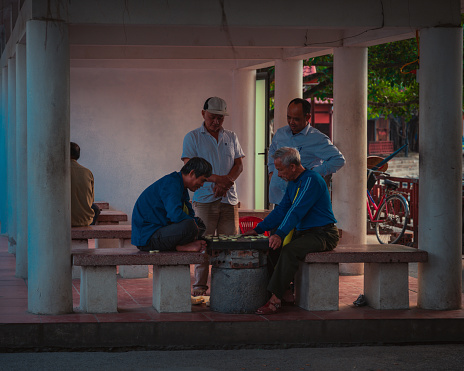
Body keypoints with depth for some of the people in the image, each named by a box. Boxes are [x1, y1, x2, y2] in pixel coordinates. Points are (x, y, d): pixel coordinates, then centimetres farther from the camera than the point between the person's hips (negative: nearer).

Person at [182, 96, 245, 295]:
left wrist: (225, 183, -9)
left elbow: (239, 165, 10)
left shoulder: (231, 137, 15)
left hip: (229, 198, 3)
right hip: (204, 198, -3)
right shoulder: (192, 137, 4)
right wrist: (216, 178, -17)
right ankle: (199, 285, 1)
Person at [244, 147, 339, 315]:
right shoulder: (293, 183, 13)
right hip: (303, 232, 10)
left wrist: (280, 235, -38)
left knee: (289, 250, -31)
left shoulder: (311, 180, -18)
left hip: (323, 234, -10)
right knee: (272, 247, -1)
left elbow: (297, 211, -28)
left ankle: (275, 300, -31)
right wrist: (258, 229, 8)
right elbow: (281, 210, 17)